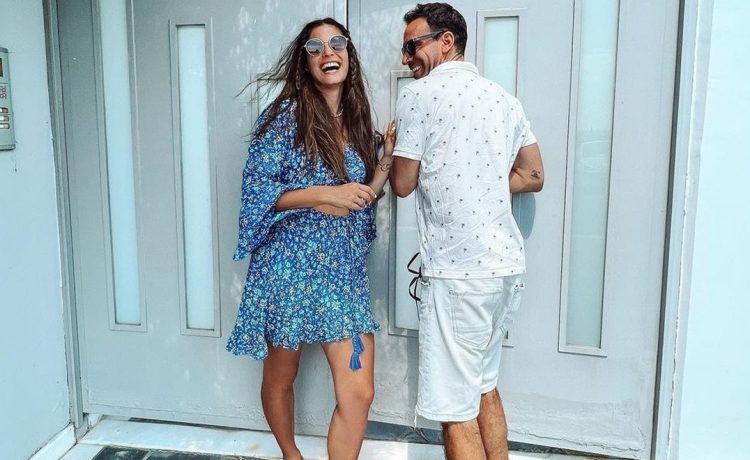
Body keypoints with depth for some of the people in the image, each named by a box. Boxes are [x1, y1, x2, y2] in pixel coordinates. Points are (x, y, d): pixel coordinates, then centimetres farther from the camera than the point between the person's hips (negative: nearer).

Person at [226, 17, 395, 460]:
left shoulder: (358, 123, 9)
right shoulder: (286, 114, -6)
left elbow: (360, 201, 10)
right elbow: (256, 190, -11)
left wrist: (389, 158, -2)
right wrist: (324, 194, -19)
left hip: (344, 272, 4)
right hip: (291, 267, -3)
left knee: (359, 392, -2)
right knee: (280, 376, 17)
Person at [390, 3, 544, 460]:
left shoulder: (420, 94, -7)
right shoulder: (504, 97, 13)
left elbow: (403, 184, -3)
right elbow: (533, 177, 16)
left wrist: (391, 149, 15)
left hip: (460, 271, -8)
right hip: (508, 264, 8)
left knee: (456, 411, 1)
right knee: (485, 387, 23)